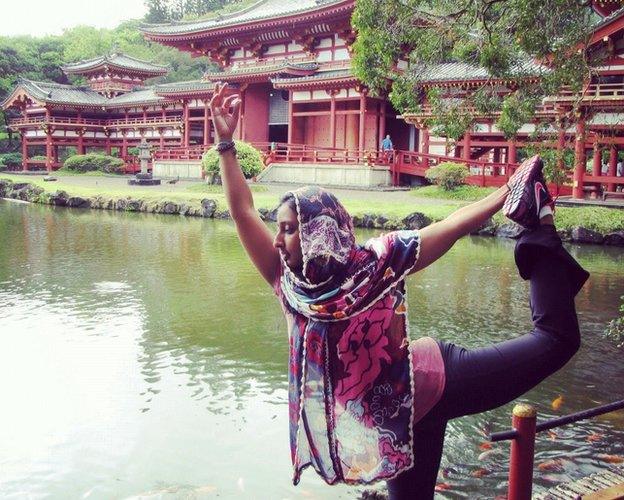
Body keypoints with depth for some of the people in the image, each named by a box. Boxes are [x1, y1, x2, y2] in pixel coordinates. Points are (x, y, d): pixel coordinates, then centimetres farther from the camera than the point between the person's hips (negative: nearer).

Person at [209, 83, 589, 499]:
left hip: (440, 380, -4)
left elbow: (452, 227, -10)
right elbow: (243, 212, -4)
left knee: (557, 338, 1)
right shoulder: (291, 282, -4)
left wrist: (509, 193, -9)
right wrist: (226, 143, -7)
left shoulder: (371, 263, -16)